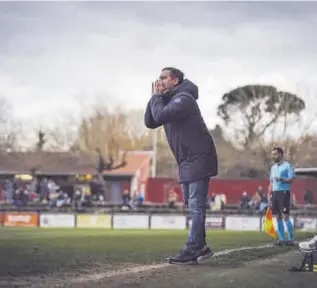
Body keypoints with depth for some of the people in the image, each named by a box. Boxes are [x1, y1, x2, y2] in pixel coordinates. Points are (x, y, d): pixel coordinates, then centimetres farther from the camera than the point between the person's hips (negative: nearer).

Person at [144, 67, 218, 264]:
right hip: (187, 161, 10)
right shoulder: (169, 100, 15)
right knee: (192, 205, 12)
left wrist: (157, 96, -11)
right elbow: (150, 122, 10)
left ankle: (192, 250, -12)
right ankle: (199, 247, 17)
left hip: (198, 158, -10)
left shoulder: (183, 99, -15)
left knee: (196, 206, -10)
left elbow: (160, 116, -28)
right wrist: (155, 96, 1)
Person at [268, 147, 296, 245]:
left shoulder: (287, 166, -2)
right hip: (274, 193, 7)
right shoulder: (273, 167, 19)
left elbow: (291, 179, -10)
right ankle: (281, 239, 8)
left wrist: (281, 180, -25)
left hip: (283, 192, -7)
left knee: (285, 216, -10)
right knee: (278, 217, 5)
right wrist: (269, 194, 12)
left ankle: (290, 239, -6)